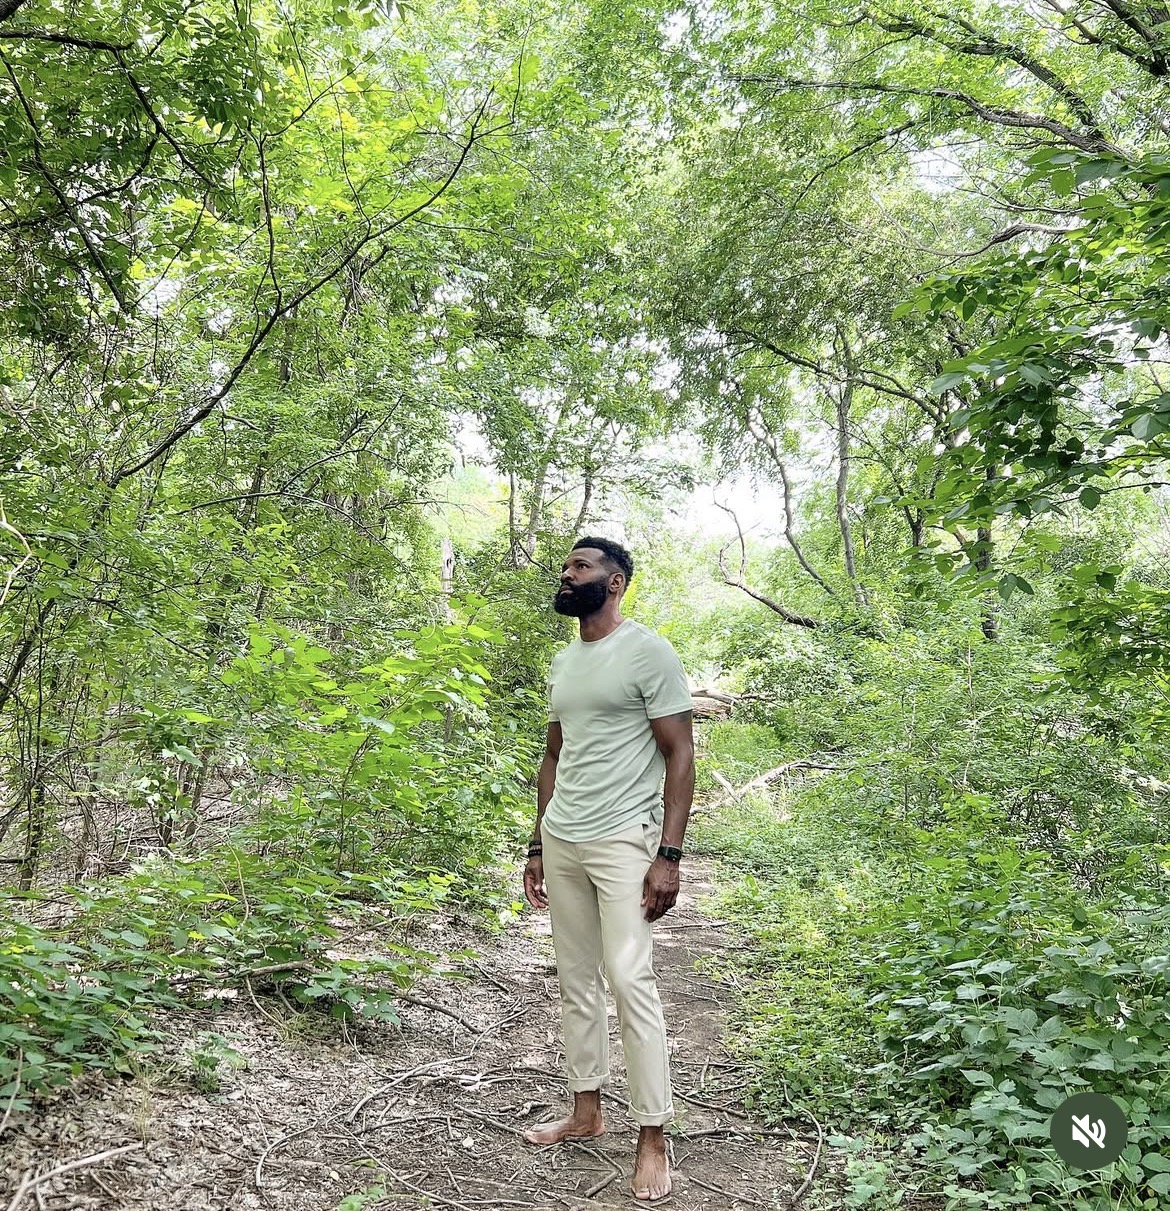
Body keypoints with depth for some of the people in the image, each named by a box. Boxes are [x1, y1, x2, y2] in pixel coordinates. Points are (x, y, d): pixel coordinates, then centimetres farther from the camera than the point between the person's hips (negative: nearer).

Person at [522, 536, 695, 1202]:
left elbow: (680, 756, -10)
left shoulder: (648, 652, -8)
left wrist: (669, 855, -17)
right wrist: (537, 846, 18)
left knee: (631, 981, -8)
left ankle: (653, 1138, 3)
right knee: (576, 980, 13)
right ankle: (587, 1110, 26)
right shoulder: (562, 662, 14)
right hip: (560, 842, 7)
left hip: (622, 842, -7)